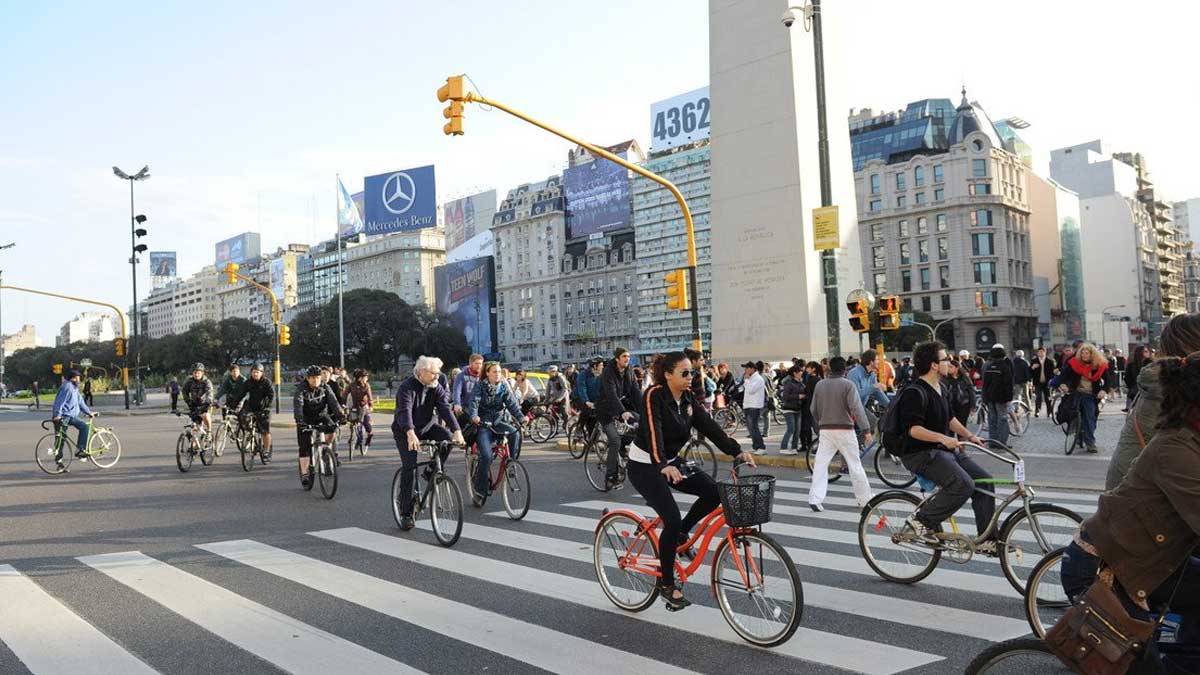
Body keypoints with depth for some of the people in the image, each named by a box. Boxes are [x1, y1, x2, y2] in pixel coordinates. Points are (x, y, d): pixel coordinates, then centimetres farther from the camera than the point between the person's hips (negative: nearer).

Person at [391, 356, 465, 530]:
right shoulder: (407, 388, -23)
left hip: (427, 427, 5)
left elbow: (445, 409, -19)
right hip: (405, 432, -4)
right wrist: (410, 434, -56)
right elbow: (404, 411, -38)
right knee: (409, 467, -15)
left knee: (447, 438, -23)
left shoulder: (436, 388, -8)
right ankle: (406, 513, -6)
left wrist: (457, 431, -35)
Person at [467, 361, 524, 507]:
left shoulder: (503, 386, 4)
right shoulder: (480, 386, -5)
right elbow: (474, 402, -19)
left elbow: (511, 403, -5)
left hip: (497, 422, 4)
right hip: (482, 424, -4)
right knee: (486, 456, -19)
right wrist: (474, 416, -40)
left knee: (515, 433, -28)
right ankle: (480, 492, -7)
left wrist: (520, 417, -23)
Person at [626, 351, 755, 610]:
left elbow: (709, 426, -6)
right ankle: (666, 583, 1)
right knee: (672, 520, -18)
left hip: (671, 461, 7)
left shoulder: (688, 398, 1)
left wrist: (737, 451, -18)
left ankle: (680, 534, 11)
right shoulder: (654, 396, -21)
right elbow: (653, 432, -35)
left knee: (713, 492, -12)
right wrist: (663, 466, -50)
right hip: (645, 466, -7)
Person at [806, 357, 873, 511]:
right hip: (845, 429, -3)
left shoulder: (820, 385, 5)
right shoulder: (848, 384, -7)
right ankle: (864, 500, 17)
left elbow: (814, 410, 12)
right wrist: (866, 430, -16)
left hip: (826, 429, 3)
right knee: (855, 465, 7)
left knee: (820, 465, 3)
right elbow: (857, 408, -15)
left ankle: (815, 499, -7)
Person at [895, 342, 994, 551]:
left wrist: (969, 436, 17)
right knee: (963, 485, -28)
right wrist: (942, 438, -35)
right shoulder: (915, 393, -17)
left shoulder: (939, 389, 15)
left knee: (985, 481, 0)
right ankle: (921, 521, -12)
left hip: (945, 451, 10)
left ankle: (987, 541, 7)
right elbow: (913, 428, -26)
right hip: (921, 454, -10)